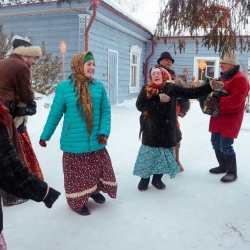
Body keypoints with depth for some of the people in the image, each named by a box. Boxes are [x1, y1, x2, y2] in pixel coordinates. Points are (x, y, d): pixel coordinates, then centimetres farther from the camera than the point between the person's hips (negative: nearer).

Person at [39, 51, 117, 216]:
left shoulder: (99, 86, 0)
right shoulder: (64, 87, -8)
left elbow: (106, 111, 2)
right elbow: (55, 114, -1)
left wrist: (104, 132, -12)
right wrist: (45, 136, 5)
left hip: (96, 141, 3)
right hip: (74, 142, -3)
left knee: (99, 169, 17)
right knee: (77, 174, 10)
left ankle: (94, 190, 45)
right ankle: (78, 201, 31)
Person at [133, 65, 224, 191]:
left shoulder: (171, 88, 2)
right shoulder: (146, 90, 0)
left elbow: (191, 93, -2)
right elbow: (139, 105, -14)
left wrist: (210, 86, -10)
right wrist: (158, 98, -19)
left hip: (167, 129, 2)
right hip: (151, 130, -1)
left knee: (164, 155, 11)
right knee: (148, 154, 3)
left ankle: (157, 179, 28)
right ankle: (144, 179, 21)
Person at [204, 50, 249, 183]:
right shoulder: (223, 77, 15)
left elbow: (236, 100, -26)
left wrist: (216, 103, -32)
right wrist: (211, 100, 1)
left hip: (231, 117, -9)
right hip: (218, 116, 9)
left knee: (225, 145, -9)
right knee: (215, 142, 12)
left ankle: (232, 172, 8)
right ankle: (223, 166, 29)